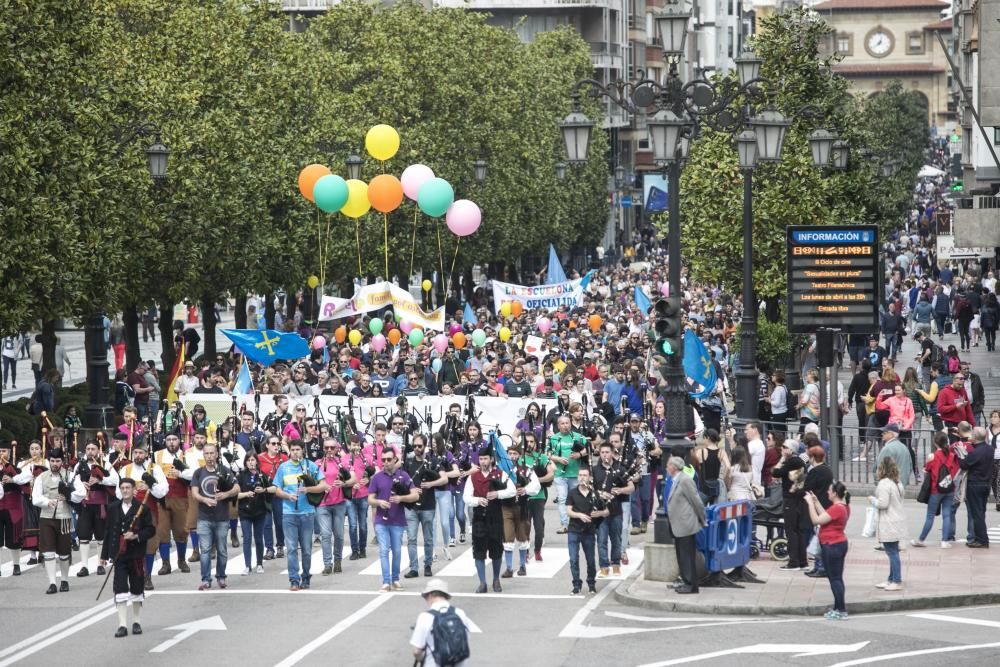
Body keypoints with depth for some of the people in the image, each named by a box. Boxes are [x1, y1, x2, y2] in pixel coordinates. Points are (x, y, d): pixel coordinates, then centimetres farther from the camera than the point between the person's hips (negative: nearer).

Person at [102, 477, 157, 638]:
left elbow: (151, 530, -2)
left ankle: (136, 621, 24)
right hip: (119, 555, 1)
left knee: (137, 588, 9)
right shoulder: (113, 509, 6)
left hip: (137, 555, -1)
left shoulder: (143, 508, -2)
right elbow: (109, 532, 9)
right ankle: (122, 625, -8)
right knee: (120, 590, -6)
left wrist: (136, 536, -19)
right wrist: (105, 555, 8)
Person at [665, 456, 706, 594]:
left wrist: (702, 521, -8)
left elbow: (696, 502, -15)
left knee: (687, 556, -5)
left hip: (686, 526, -10)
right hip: (678, 527, 10)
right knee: (681, 556, 13)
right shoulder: (675, 481, 13)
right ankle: (687, 583, 20)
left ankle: (691, 585, -1)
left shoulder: (685, 480, -16)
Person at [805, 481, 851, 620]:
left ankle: (841, 610, -5)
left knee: (834, 579, -6)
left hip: (831, 546, -10)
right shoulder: (844, 507, 9)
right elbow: (825, 516, 16)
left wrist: (810, 503, -14)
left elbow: (816, 520, -22)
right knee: (837, 578, 15)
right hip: (840, 544, 10)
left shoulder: (836, 508, -22)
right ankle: (838, 609, 20)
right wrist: (816, 501, 16)